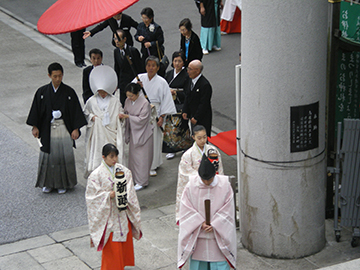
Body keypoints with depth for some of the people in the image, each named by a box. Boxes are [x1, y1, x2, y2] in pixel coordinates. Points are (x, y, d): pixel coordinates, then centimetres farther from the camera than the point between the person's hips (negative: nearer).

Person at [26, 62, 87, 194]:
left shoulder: (69, 92, -3)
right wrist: (35, 127, 0)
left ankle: (63, 183, 17)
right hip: (47, 130, 1)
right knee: (48, 156, 5)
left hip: (64, 129, -1)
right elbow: (36, 110, 5)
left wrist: (76, 129, -5)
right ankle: (47, 183, 20)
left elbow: (76, 111, -1)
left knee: (65, 156, 3)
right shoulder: (42, 92, -1)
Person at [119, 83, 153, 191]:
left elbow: (142, 119, -20)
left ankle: (142, 182, 5)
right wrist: (123, 115, -9)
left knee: (141, 157, -2)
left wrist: (128, 116, -25)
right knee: (133, 155, 13)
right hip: (133, 132, 7)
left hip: (142, 133, -7)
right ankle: (134, 178, 25)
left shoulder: (145, 103, -19)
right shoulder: (128, 101, 1)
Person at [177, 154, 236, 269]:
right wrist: (201, 223, -15)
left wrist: (214, 225, -15)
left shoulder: (225, 185, -9)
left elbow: (228, 212, -6)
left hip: (219, 235, -1)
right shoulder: (191, 186, -8)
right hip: (197, 237, 1)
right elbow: (186, 210, -5)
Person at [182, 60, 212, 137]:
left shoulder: (205, 85, -20)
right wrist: (185, 111, 5)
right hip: (193, 117, 8)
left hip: (202, 120, -8)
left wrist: (196, 118, -18)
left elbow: (204, 104, -20)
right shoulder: (190, 81, 7)